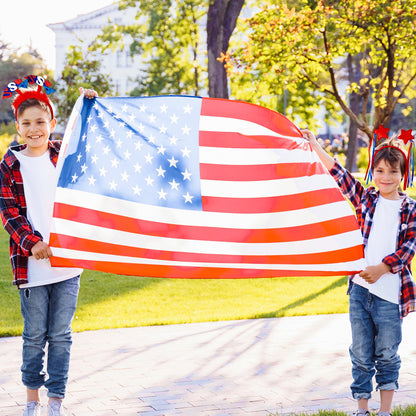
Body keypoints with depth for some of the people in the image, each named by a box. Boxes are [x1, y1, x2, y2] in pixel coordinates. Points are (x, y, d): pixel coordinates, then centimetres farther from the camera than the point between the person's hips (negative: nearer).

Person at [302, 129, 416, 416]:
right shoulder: (365, 199, 8)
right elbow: (338, 173, 8)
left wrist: (382, 268, -18)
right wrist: (315, 145, 6)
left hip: (390, 293, -2)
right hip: (360, 288, 2)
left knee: (387, 355, 6)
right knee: (361, 354, 7)